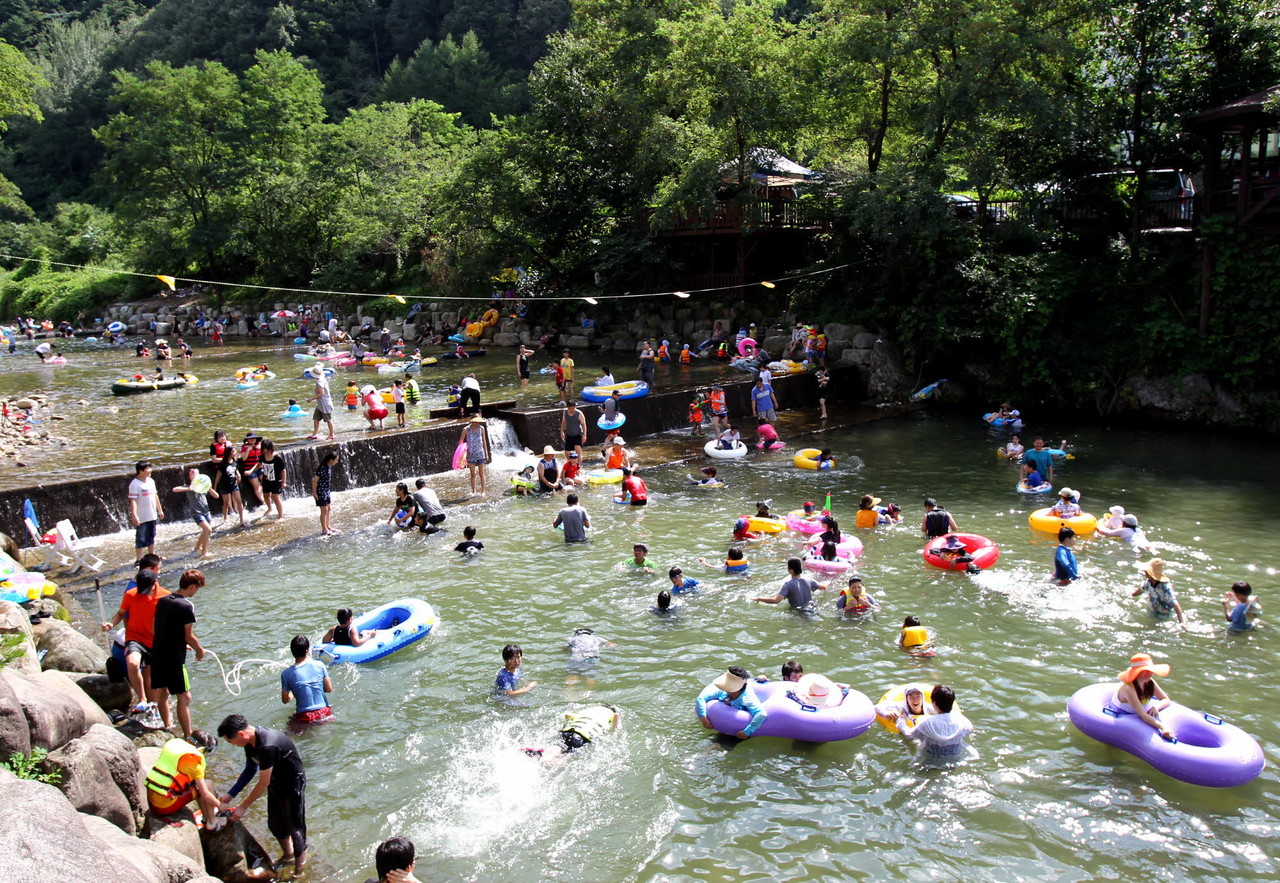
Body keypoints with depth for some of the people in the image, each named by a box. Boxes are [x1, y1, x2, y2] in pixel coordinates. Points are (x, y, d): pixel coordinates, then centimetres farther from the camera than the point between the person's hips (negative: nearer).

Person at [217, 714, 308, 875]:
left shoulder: (267, 746, -37)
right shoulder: (250, 741, -8)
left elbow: (263, 783, -27)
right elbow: (250, 769, 7)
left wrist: (243, 807, -17)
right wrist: (230, 795, 4)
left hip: (293, 783, -9)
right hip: (276, 782, 9)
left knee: (295, 827, 5)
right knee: (274, 824, 20)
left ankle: (300, 866, 26)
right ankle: (288, 854, 45)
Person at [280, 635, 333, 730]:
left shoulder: (286, 674, -6)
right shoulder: (319, 665, -3)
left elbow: (285, 700, 2)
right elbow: (329, 689, 4)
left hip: (304, 716, -1)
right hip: (324, 712, 1)